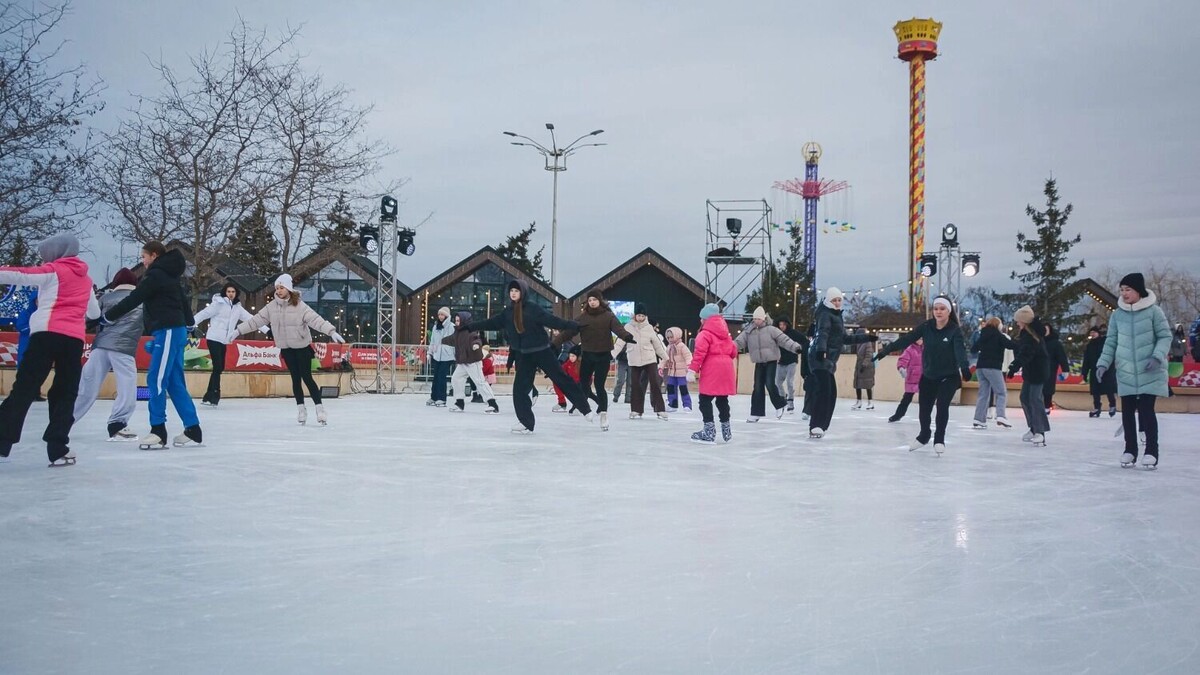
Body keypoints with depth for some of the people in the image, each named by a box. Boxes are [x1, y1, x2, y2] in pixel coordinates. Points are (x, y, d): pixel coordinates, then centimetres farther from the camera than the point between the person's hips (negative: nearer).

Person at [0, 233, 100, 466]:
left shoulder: (53, 271, 8)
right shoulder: (85, 279, 24)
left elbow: (22, 276, -7)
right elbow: (94, 312, 33)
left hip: (48, 333, -4)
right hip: (74, 339, 4)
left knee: (24, 389, -5)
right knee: (65, 394, 8)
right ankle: (57, 449, -1)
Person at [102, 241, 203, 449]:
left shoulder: (155, 275, -9)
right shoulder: (168, 275, 19)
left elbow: (133, 300, -10)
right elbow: (183, 301, 27)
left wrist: (106, 316, -1)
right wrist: (190, 325, 37)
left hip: (167, 331, -10)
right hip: (174, 330, 10)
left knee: (156, 380, -10)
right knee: (174, 383, 8)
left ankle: (158, 431, -9)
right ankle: (193, 430, 7)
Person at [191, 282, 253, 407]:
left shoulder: (238, 308, 10)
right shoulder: (218, 303, -7)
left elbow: (250, 319, 11)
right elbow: (203, 314, -12)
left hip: (224, 341, 7)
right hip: (213, 339, -7)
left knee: (220, 368, 7)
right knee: (218, 367, -14)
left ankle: (208, 396, 15)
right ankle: (215, 395, -11)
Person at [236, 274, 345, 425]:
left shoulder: (299, 305, -15)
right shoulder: (271, 306, -1)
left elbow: (315, 319, -23)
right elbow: (256, 320, 3)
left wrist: (331, 331, -34)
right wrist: (239, 330, 2)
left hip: (302, 346, -4)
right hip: (286, 348, 4)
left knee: (307, 377, -5)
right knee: (295, 378, 8)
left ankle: (319, 407, 2)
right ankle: (301, 408, 18)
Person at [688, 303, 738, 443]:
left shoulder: (705, 334, -7)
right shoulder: (725, 334, 18)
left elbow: (699, 352, -17)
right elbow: (733, 351, 20)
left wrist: (692, 369, -18)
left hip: (711, 370, -8)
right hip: (726, 368, 8)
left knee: (705, 400, -4)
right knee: (722, 400, 17)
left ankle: (709, 432, -9)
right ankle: (726, 431, 25)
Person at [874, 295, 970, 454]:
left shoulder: (954, 331, -17)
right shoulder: (926, 327, -8)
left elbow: (960, 349, -32)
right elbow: (906, 339, -12)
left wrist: (964, 366, -51)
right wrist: (886, 350, -19)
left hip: (949, 376, -3)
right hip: (928, 376, 3)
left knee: (942, 405, -17)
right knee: (924, 408, 8)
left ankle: (939, 440, 3)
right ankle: (923, 437, 34)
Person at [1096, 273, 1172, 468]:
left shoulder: (1153, 311, -7)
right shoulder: (1117, 314, 4)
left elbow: (1165, 336, -4)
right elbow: (1111, 342, 8)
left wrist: (1157, 357, -18)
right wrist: (1103, 363, -1)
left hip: (1150, 373, -4)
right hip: (1126, 373, 4)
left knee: (1146, 410, -6)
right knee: (1127, 411, 7)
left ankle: (1151, 451, 5)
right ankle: (1130, 450, 20)